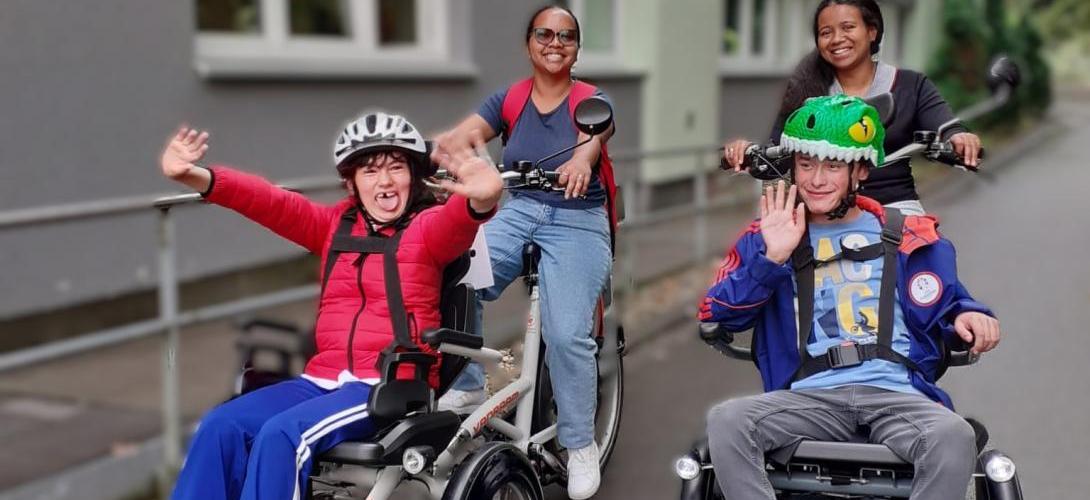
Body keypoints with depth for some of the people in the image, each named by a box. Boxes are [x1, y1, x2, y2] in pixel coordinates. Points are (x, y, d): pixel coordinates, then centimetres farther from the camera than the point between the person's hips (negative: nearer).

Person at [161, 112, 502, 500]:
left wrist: (481, 201, -47)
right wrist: (195, 177, -16)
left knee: (282, 434, -26)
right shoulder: (335, 224, 15)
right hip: (323, 378, 5)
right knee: (221, 426, -14)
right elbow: (270, 202, 1)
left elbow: (458, 220, -22)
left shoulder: (428, 227, 2)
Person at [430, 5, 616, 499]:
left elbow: (591, 135, -26)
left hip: (577, 223, -3)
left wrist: (581, 162, -51)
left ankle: (581, 445, -1)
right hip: (518, 213, 3)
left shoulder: (591, 100, -3)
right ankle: (466, 385, -1)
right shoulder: (508, 99, 5)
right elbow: (461, 135, -12)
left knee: (567, 334, -20)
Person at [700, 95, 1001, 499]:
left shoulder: (906, 238, 17)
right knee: (726, 421, -29)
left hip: (895, 394, 0)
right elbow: (715, 316, 4)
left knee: (954, 436, -32)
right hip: (808, 397, 0)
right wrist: (770, 257, -7)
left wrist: (965, 316, -5)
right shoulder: (767, 238, 15)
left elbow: (941, 308, 19)